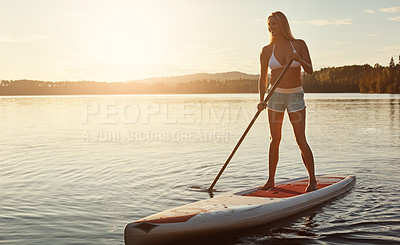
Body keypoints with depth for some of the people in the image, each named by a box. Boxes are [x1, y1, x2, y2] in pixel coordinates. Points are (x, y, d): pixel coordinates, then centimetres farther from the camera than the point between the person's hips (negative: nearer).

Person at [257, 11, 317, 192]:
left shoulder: (299, 45, -3)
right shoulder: (267, 51, 0)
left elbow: (310, 71, -8)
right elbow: (263, 78, 2)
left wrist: (300, 60, -28)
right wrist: (261, 100, -11)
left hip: (295, 96, -1)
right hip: (275, 95, 2)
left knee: (301, 140, -6)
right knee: (274, 140, 4)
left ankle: (312, 180, 4)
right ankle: (271, 180, 13)